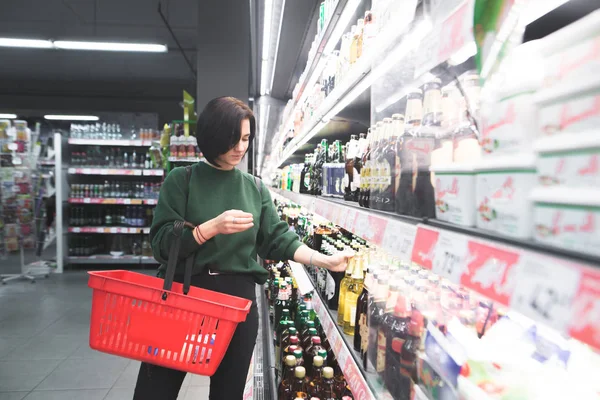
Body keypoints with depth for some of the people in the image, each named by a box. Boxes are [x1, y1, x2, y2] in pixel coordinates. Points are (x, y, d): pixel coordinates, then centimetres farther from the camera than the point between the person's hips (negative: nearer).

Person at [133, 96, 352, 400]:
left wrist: (325, 261, -1)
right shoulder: (182, 180, -2)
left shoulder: (255, 188, 8)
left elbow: (277, 240, 7)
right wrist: (212, 227, -21)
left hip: (239, 299, 3)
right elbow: (162, 243, -8)